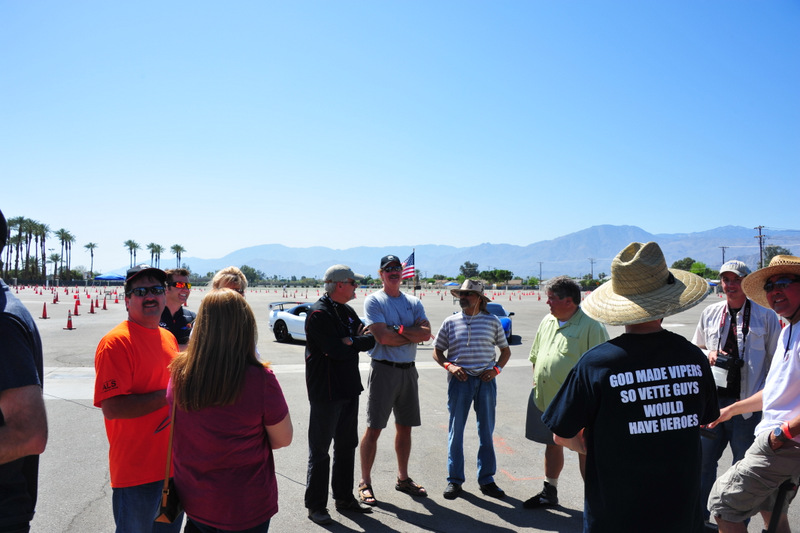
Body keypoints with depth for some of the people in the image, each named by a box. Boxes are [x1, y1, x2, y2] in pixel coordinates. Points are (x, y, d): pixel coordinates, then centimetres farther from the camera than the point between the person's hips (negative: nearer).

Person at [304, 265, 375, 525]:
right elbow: (337, 351, -23)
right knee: (320, 450, 4)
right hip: (326, 392, -8)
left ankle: (344, 497, 31)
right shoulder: (319, 313, -16)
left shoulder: (347, 311, 11)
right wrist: (359, 341, -7)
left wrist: (351, 341, -13)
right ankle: (315, 505, 17)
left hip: (349, 389, 8)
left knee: (347, 446, 17)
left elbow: (370, 338, 6)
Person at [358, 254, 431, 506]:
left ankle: (403, 478, 29)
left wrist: (398, 329, -15)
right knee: (374, 429, 0)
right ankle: (365, 483, 13)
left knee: (405, 427, 14)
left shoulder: (414, 302, 11)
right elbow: (382, 337, -17)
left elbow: (426, 333, -4)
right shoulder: (374, 301, -4)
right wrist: (413, 335, -7)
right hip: (384, 369, -5)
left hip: (408, 370, 5)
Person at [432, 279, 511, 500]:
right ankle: (454, 480, 17)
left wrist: (496, 369, -2)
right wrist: (449, 366, -9)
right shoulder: (450, 322, 4)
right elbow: (437, 351, 9)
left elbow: (505, 350, 13)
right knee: (456, 431, 4)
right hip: (459, 380, 0)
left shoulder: (492, 321, 5)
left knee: (486, 431, 7)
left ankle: (486, 479, 20)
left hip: (485, 380, 1)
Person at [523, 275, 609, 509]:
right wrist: (536, 383, 13)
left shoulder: (591, 326, -14)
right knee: (552, 445, 19)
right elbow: (535, 356, 19)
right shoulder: (547, 321, 9)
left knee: (585, 450, 4)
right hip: (545, 399, 7)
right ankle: (549, 493, 35)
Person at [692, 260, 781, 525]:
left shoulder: (766, 316, -3)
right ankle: (698, 514, 30)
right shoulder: (710, 313, 7)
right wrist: (708, 354, -3)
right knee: (704, 459, 12)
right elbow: (695, 348, 19)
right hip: (713, 397, 3)